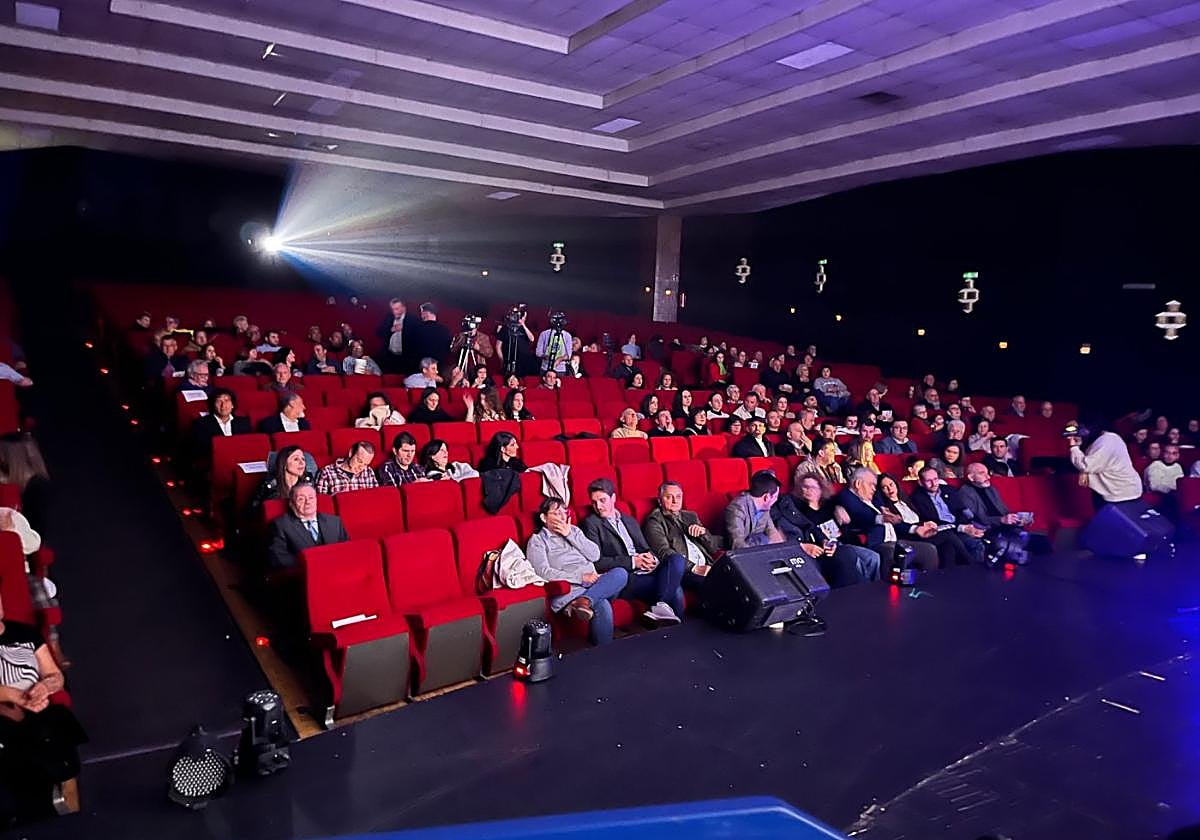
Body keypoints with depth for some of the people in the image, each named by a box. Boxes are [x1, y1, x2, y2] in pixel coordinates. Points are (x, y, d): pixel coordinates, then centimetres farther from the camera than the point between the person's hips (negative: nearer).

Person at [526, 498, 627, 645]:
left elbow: (595, 555, 11)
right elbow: (544, 572, -8)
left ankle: (584, 601, -41)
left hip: (595, 584, 6)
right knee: (602, 606, -36)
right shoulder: (537, 540, 8)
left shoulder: (573, 530, 25)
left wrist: (570, 535, 2)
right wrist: (580, 577, -14)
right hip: (569, 590, -6)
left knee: (620, 573, -27)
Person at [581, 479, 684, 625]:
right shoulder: (591, 523, 4)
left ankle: (661, 606, -34)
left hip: (646, 571, 6)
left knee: (677, 559, -25)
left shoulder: (630, 521, 24)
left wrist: (649, 557, -3)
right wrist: (632, 562, -13)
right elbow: (596, 562, -6)